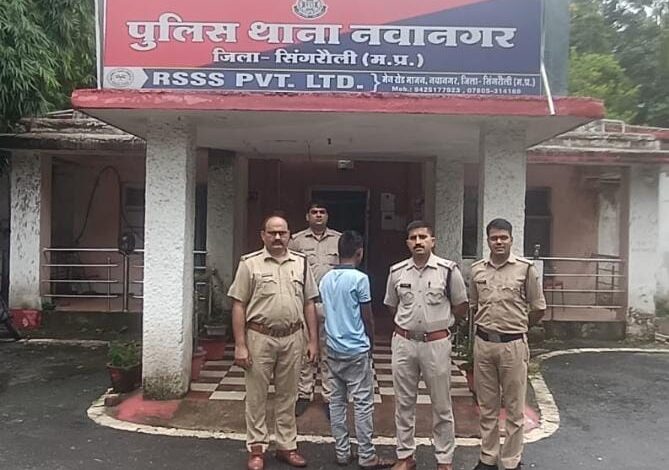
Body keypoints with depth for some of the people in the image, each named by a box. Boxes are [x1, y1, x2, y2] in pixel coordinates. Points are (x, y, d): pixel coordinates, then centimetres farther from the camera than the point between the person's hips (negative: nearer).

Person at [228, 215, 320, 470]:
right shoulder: (250, 263, -3)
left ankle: (286, 446, 28)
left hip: (292, 338, 3)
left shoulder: (301, 263, 7)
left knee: (287, 396, 14)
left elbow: (308, 304, 9)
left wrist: (313, 340, 5)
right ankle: (256, 448, 23)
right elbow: (238, 305, -4)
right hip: (259, 337, -2)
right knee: (256, 396, 8)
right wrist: (240, 345, -9)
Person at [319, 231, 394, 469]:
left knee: (337, 401, 11)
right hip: (356, 350, -6)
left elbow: (327, 313, 10)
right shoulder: (359, 278, -14)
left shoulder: (326, 279, 4)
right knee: (363, 403, 3)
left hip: (333, 349, 6)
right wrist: (371, 342, 8)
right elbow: (367, 317, -8)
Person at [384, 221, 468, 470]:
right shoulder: (397, 271, 2)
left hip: (436, 343, -2)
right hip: (403, 342, 3)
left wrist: (437, 319, 5)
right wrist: (409, 321, 9)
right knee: (404, 402, 12)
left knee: (441, 405, 8)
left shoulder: (448, 270, -7)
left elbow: (461, 307, 3)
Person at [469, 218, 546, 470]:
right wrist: (488, 326, 12)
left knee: (514, 408, 7)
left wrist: (516, 326, 10)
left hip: (513, 344, -3)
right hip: (483, 343, 3)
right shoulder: (477, 269, 4)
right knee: (487, 406, 14)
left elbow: (538, 308, 2)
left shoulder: (525, 268, -5)